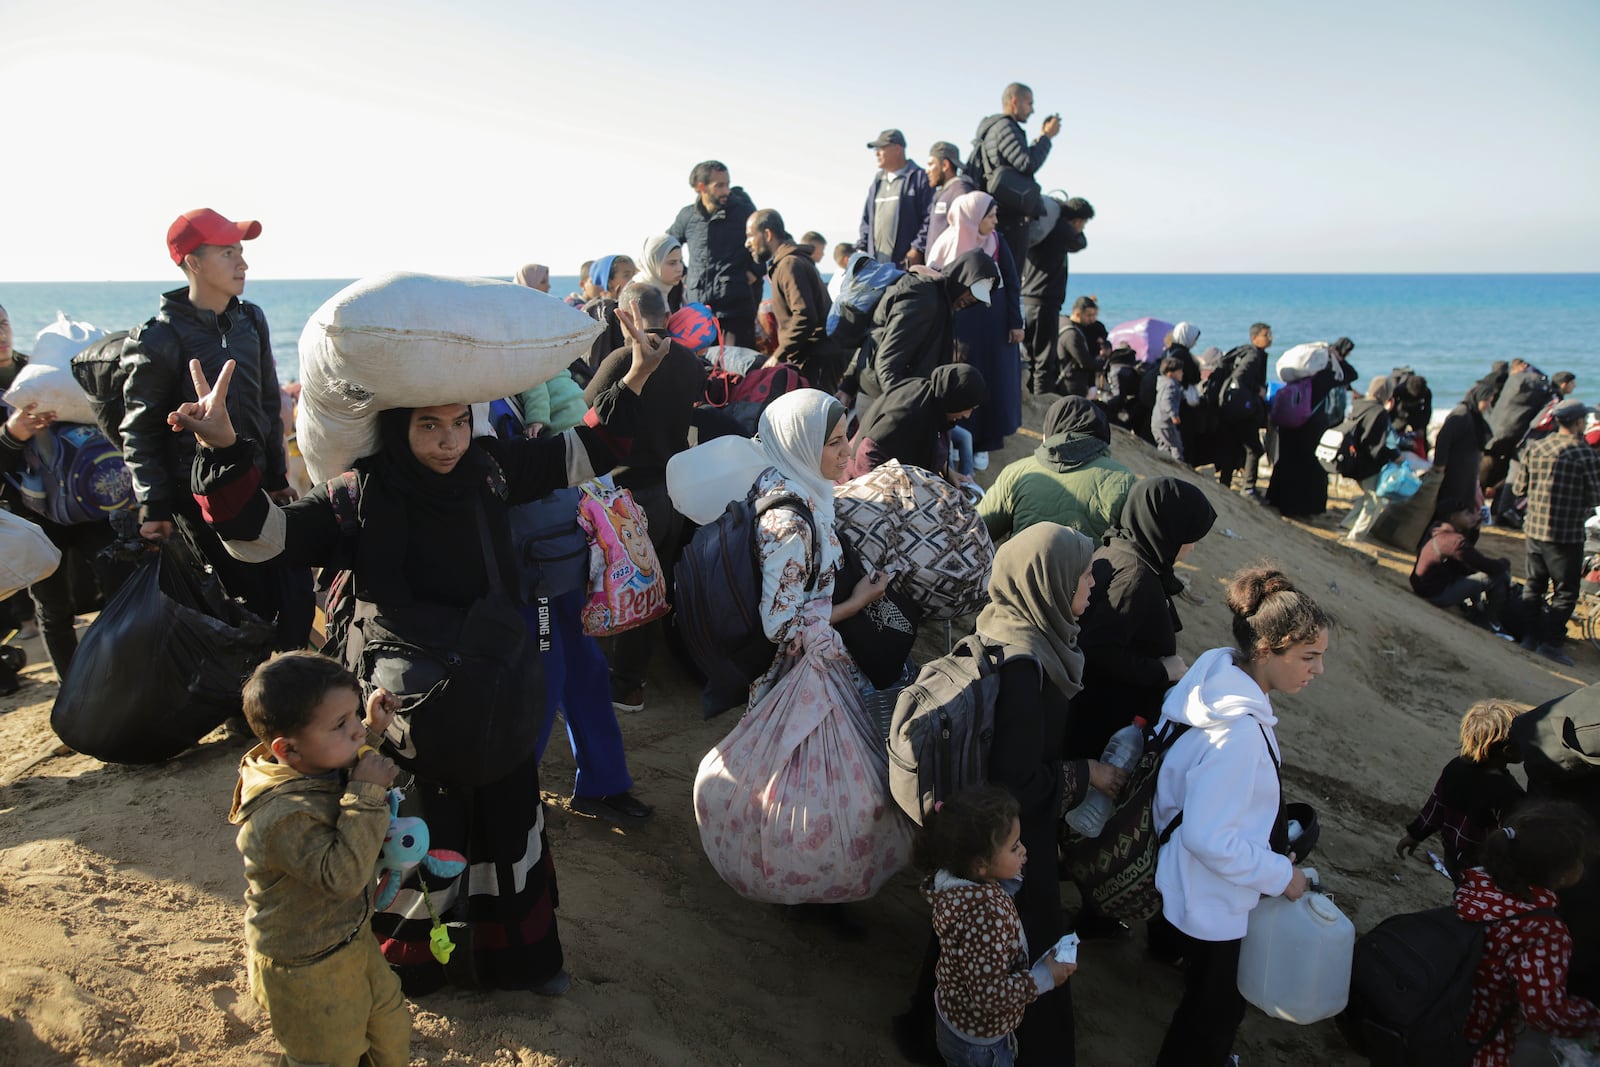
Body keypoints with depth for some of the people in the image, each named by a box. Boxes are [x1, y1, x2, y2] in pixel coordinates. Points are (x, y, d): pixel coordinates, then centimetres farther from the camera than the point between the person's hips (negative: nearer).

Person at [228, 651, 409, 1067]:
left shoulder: (320, 766, -10)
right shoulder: (282, 817, -37)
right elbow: (343, 874, -40)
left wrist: (373, 730, 3)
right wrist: (366, 794, -40)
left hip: (353, 938, 8)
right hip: (308, 972, -8)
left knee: (391, 1026, 27)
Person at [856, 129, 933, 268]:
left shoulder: (920, 178, 1)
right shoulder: (878, 181, 24)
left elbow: (930, 219, -7)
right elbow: (867, 219, 27)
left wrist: (917, 250, -14)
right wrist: (862, 247, 14)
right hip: (876, 262, 7)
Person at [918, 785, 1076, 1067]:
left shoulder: (958, 884, -13)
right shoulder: (987, 914, -39)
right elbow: (989, 993, -35)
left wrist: (1013, 876, -6)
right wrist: (1044, 978, -24)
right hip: (978, 1041, -7)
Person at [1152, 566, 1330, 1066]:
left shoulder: (1223, 679, -6)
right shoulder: (1239, 731, -35)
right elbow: (1207, 837, -31)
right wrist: (1280, 876, -18)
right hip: (1210, 901, -9)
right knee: (1214, 1007, 14)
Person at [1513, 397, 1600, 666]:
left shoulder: (1535, 448, 1)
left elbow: (1519, 488, 6)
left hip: (1534, 528, 5)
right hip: (1566, 534, -5)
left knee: (1533, 585, 17)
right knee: (1565, 592, 5)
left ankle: (1530, 636, 24)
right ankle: (1551, 642, 6)